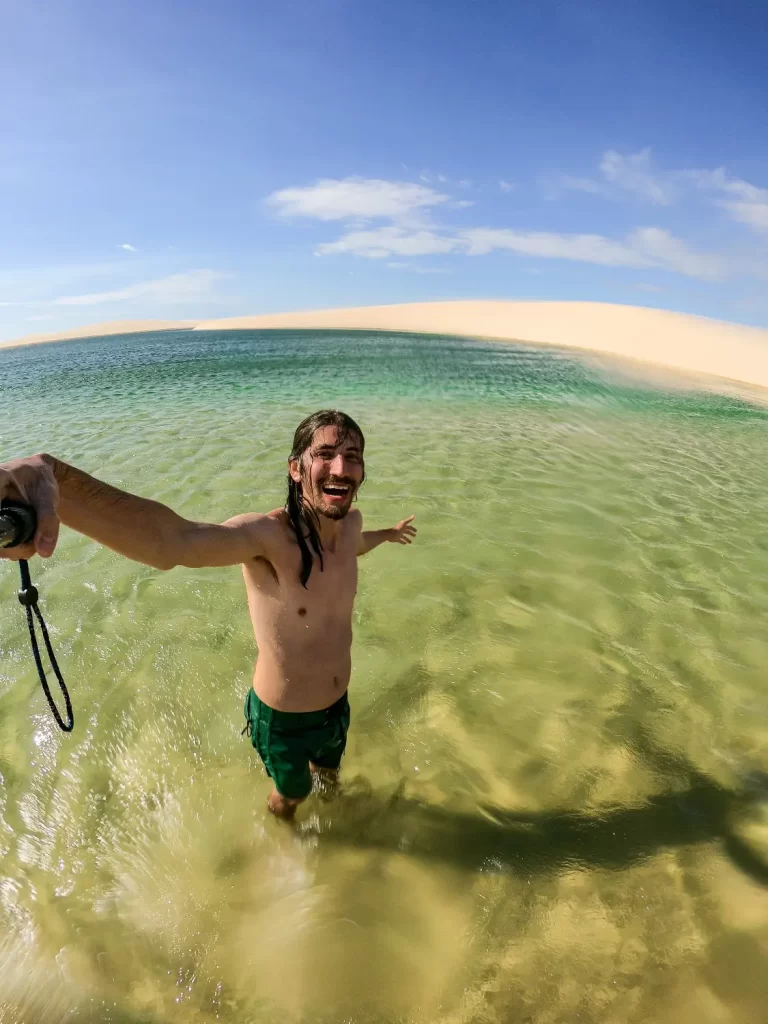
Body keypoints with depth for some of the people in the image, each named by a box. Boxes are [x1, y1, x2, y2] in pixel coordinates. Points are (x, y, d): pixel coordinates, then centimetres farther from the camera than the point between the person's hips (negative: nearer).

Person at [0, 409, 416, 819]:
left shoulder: (350, 521, -14)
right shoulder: (267, 533, -34)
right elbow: (170, 541, -56)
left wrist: (387, 534, 34)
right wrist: (53, 477, -73)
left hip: (337, 707, 5)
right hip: (283, 721, -4)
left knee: (330, 772, 36)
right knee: (292, 794, 28)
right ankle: (280, 818, 64)